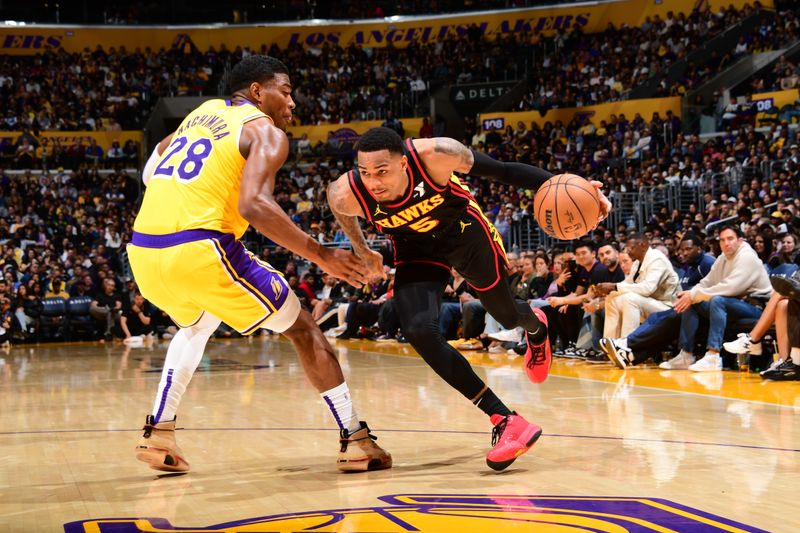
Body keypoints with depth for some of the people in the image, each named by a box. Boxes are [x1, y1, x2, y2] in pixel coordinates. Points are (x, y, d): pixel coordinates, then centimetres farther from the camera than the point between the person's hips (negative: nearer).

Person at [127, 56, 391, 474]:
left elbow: (150, 171, 31)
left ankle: (158, 433, 26)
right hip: (201, 250, -7)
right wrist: (322, 256, -13)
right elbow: (254, 205, -16)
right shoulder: (266, 131, 1)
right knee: (302, 329, 9)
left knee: (197, 326, 37)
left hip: (142, 252, 7)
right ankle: (355, 441, 6)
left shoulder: (203, 111, 23)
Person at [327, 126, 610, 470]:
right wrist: (363, 252, 11)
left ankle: (535, 326, 59)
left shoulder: (434, 154, -38)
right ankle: (504, 421, -15)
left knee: (508, 317, 16)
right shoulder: (346, 194, -30)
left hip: (464, 231, -1)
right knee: (419, 332, -22)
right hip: (416, 249, 1)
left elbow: (500, 170, -25)